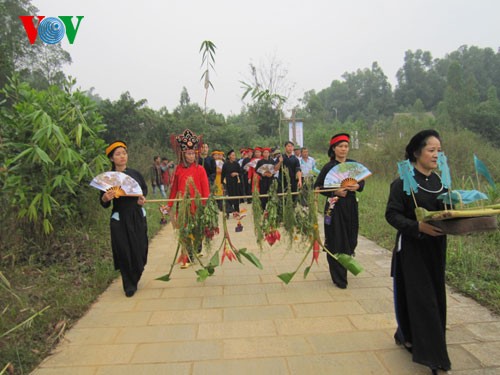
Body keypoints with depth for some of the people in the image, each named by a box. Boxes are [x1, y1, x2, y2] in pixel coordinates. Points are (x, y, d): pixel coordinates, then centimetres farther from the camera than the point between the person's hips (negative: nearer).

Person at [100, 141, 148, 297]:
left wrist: (143, 198, -2)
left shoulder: (135, 174, 3)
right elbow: (105, 205, -3)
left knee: (139, 251, 6)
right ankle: (129, 285, 21)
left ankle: (135, 279, 34)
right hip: (119, 220, -2)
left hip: (138, 217, 2)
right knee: (124, 253, 2)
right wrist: (105, 198, -26)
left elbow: (144, 189, 19)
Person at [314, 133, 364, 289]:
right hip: (335, 207, -4)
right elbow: (317, 186, -6)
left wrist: (357, 186, -10)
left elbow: (362, 181, 13)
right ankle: (339, 278, 11)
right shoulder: (329, 167, -6)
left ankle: (345, 265, 34)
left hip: (351, 206, 4)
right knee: (336, 242, -1)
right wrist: (334, 191, -17)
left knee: (350, 239, 8)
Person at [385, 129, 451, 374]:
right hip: (411, 248, -7)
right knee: (418, 296, -2)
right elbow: (392, 214, -15)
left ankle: (406, 336, 34)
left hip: (435, 248, 7)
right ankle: (430, 353, 10)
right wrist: (419, 227, -27)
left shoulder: (439, 182, 8)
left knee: (434, 296, 14)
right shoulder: (403, 182, -12)